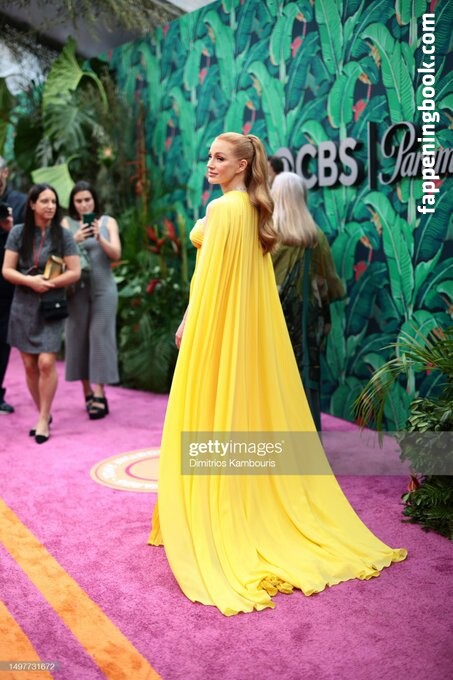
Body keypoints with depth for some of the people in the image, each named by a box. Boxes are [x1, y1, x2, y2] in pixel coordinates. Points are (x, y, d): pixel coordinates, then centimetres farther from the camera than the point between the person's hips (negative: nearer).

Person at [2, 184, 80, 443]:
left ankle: (43, 419, 3)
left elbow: (75, 272, -4)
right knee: (30, 365, 6)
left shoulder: (63, 235, -2)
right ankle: (44, 414, 23)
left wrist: (47, 284, -15)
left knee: (46, 362, -11)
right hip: (23, 305, 2)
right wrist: (30, 281, -17)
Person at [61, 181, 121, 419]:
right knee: (78, 336, 1)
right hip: (77, 288, 1)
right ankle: (87, 392, 11)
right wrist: (75, 240, -22)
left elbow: (116, 254, -3)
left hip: (103, 288, -1)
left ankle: (99, 395, -7)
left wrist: (100, 238, -21)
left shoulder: (108, 222, 6)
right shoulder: (67, 223, 6)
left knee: (99, 337, -6)